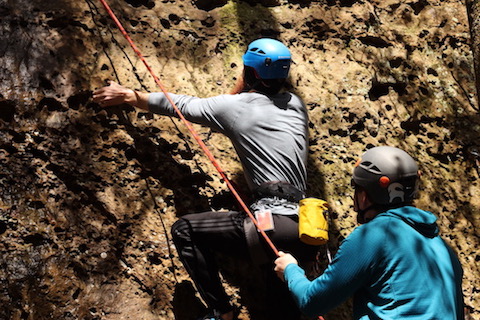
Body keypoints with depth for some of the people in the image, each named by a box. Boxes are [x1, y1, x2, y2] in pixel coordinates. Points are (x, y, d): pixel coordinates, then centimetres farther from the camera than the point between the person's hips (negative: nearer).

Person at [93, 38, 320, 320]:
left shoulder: (233, 106, 3)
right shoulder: (297, 105, 15)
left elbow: (179, 105, 15)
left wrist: (129, 96, 28)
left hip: (270, 225, -7)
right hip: (306, 232, 7)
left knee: (185, 230, 8)